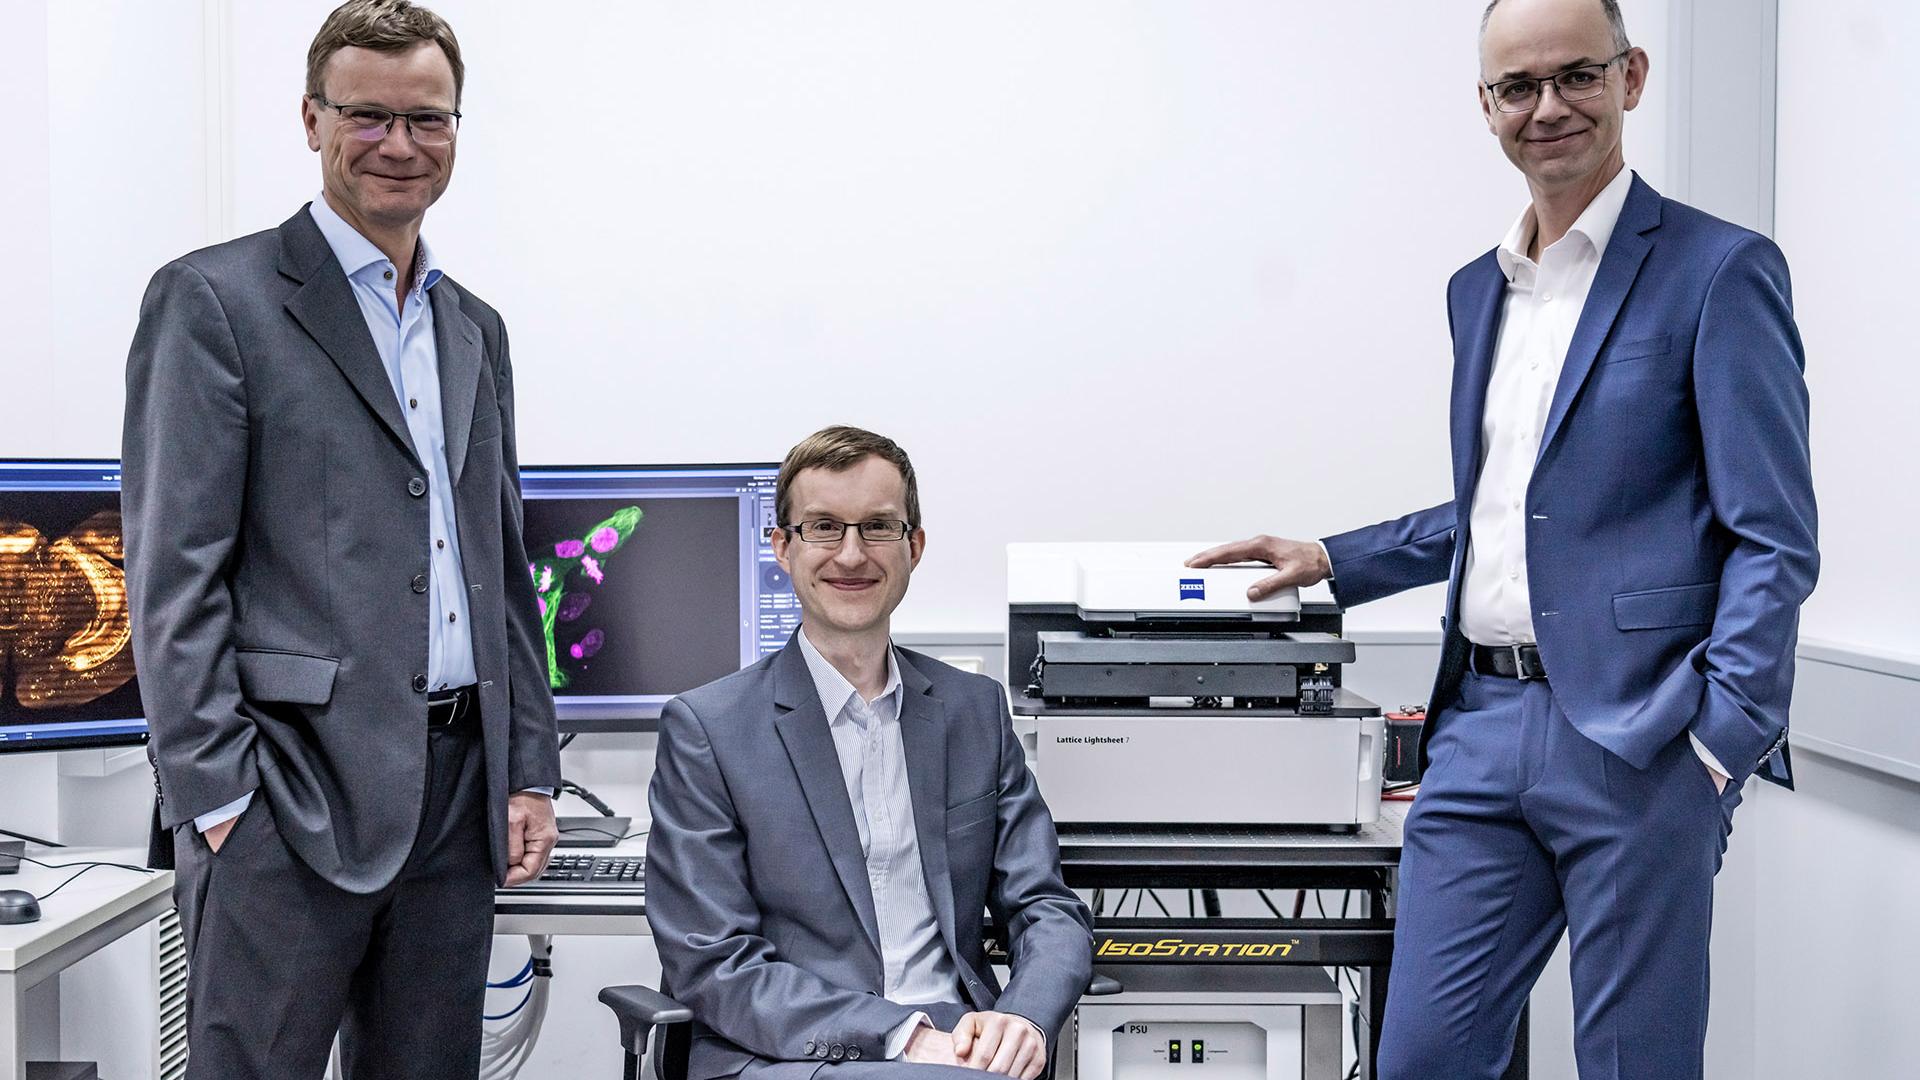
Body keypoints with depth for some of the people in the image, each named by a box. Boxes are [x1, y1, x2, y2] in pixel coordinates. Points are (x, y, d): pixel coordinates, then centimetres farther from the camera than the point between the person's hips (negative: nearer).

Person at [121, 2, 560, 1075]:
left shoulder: (475, 329, 17)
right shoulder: (215, 300, -3)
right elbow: (175, 573, -8)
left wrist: (531, 768, 12)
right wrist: (217, 791, -13)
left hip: (458, 790, 6)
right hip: (294, 787, -6)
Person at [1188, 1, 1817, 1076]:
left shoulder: (1719, 271, -5)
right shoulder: (1479, 289, 17)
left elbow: (1775, 541, -9)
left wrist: (1721, 744, -17)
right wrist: (1329, 561, 19)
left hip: (1638, 734, -6)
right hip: (1483, 724, 6)